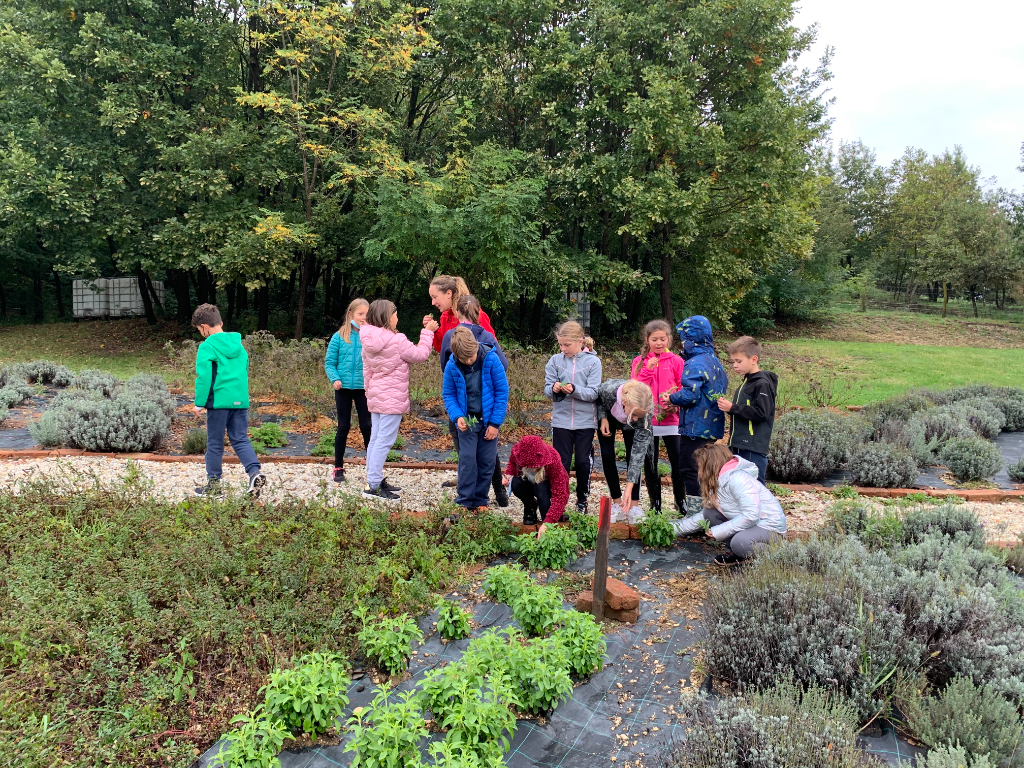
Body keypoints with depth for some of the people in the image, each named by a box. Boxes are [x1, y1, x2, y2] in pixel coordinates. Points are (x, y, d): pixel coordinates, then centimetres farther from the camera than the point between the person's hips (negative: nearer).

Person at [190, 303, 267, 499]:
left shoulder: (207, 347, -8)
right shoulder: (238, 345, 12)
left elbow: (203, 377, -13)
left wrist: (199, 403, -7)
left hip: (219, 401, -5)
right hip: (241, 400, 5)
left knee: (215, 443, 7)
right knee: (241, 440, 9)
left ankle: (213, 484, 17)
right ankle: (255, 471, -13)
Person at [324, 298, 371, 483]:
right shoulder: (340, 336, -3)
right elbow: (329, 362, -1)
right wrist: (335, 379, -14)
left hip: (364, 388, 0)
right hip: (344, 388, 0)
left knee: (367, 427, 4)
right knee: (343, 427, 8)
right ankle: (338, 468, 19)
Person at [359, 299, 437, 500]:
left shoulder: (368, 342, 6)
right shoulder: (397, 340, -17)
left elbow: (366, 371, 13)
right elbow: (420, 354, -6)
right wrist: (428, 332, 3)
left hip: (376, 398, 8)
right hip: (393, 399, -8)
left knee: (375, 439, 13)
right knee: (384, 441, -6)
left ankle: (375, 480, 22)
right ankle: (373, 485, -6)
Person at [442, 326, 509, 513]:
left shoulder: (491, 360, -17)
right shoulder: (452, 366, -12)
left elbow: (502, 391, -10)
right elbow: (448, 394, 0)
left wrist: (495, 422, -10)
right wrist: (457, 417, -16)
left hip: (489, 419, 0)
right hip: (467, 420, 0)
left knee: (487, 462, 5)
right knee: (467, 459, -6)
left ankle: (480, 500, 19)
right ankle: (464, 501, 6)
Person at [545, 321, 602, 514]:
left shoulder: (593, 361, -4)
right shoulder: (555, 361, 1)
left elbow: (593, 393, -10)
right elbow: (547, 389, 0)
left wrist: (574, 390, -26)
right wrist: (554, 388, -23)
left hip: (585, 421, -1)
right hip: (561, 420, 1)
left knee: (583, 463, 8)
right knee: (561, 463, 4)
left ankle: (582, 501, 26)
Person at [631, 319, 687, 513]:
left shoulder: (676, 361, 3)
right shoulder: (639, 362, 5)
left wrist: (675, 404, -15)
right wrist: (648, 369, -15)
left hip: (672, 420, -1)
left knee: (678, 462, 0)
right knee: (650, 465, 8)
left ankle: (681, 502, 18)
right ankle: (655, 505, 19)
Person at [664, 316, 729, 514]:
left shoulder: (695, 363, -17)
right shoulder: (714, 361, 12)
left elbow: (690, 395, -26)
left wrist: (671, 398, -5)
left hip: (696, 427, -9)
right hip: (712, 427, 9)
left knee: (689, 469, -1)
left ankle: (694, 512, 2)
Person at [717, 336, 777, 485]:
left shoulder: (763, 384, -12)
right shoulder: (745, 382, 17)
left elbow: (761, 413, -20)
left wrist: (733, 408, -18)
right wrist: (728, 407, 7)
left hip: (754, 448, -10)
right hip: (740, 446, 10)